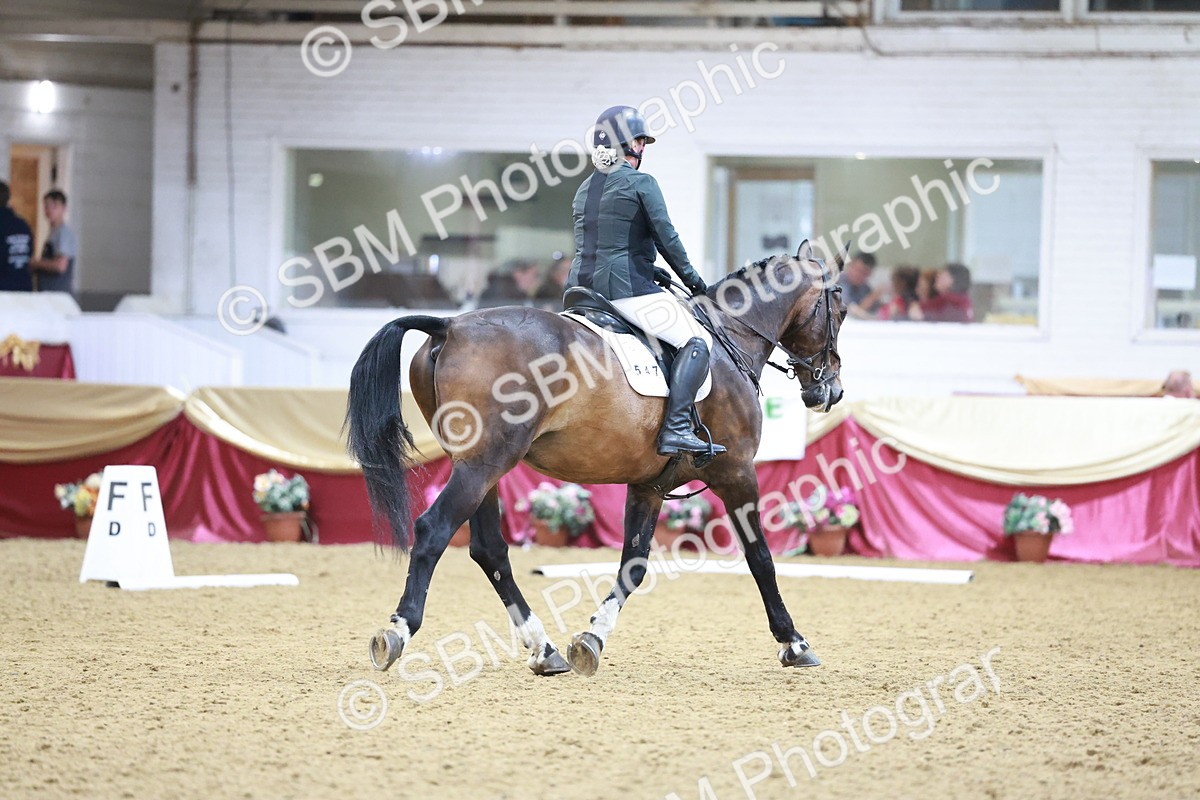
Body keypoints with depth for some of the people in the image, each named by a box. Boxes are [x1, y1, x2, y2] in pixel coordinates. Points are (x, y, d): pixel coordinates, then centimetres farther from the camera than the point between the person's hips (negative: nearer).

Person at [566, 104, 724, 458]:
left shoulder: (585, 188, 18)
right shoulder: (640, 183, -5)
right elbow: (666, 239, -6)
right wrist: (691, 279, 8)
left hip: (583, 285, 8)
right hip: (627, 288, -8)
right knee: (697, 341, -6)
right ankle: (676, 429, -20)